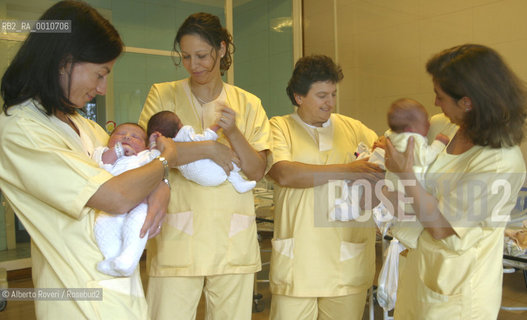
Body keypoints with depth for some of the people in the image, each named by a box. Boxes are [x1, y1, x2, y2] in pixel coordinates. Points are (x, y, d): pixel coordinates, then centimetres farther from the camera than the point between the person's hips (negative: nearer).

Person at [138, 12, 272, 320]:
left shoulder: (247, 104, 10)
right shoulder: (163, 95, 6)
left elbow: (257, 171, 4)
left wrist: (233, 132, -12)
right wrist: (208, 149, -13)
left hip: (232, 240, 2)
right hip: (178, 237, -1)